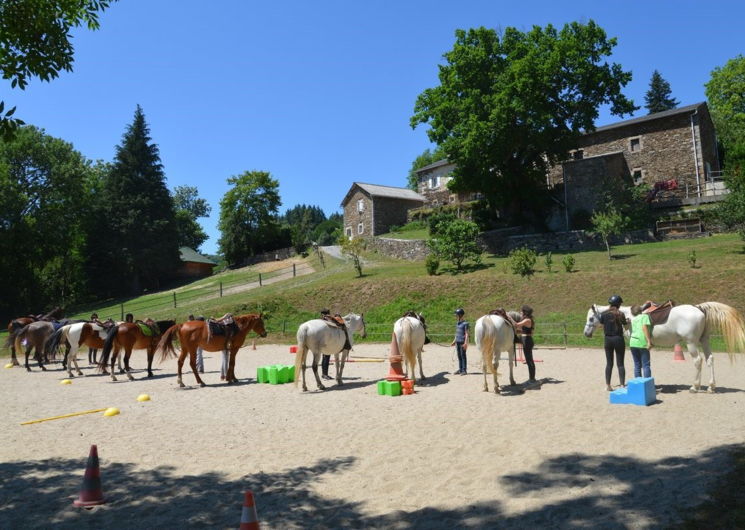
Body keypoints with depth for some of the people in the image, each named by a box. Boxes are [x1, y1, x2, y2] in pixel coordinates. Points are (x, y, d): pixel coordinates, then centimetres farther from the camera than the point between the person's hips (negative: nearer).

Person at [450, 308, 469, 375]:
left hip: (462, 342, -8)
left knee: (463, 356, -3)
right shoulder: (457, 323, 13)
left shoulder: (465, 323, -11)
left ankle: (464, 370, 2)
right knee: (459, 356, 12)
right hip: (457, 342, 8)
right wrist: (454, 341, 21)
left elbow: (466, 334, -13)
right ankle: (460, 369, 19)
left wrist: (465, 343, -18)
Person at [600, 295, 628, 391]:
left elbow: (602, 326, 5)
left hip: (608, 339, 3)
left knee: (609, 363, 10)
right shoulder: (620, 314, -8)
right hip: (618, 339, -3)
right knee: (620, 364, 3)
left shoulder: (604, 314, 0)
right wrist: (628, 321, 22)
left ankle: (607, 385, 12)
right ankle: (622, 385, 3)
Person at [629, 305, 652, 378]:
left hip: (633, 343, 5)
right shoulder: (645, 316, 4)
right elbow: (644, 327, -12)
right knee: (646, 365, 0)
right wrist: (649, 341, -16)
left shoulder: (633, 320, 19)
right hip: (642, 343, -5)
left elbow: (632, 331, 14)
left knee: (637, 365, 10)